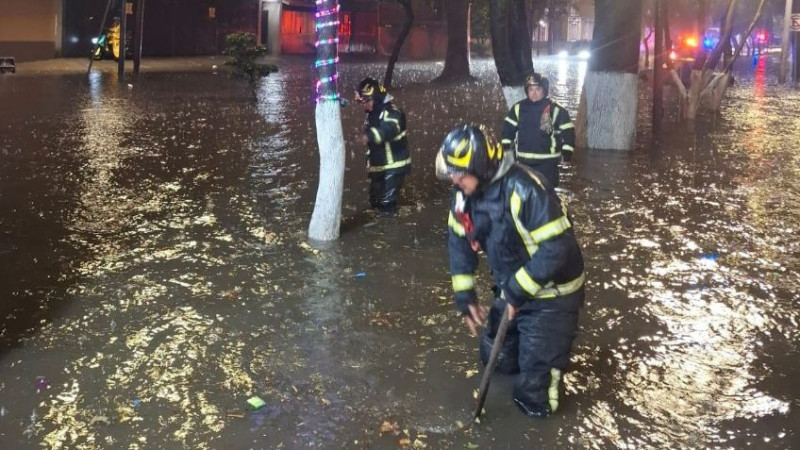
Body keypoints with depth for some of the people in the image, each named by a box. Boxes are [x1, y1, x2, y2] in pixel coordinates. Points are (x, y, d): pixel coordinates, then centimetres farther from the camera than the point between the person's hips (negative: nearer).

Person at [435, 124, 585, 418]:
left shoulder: (526, 190, -32)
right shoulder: (465, 192, -7)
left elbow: (556, 250, -32)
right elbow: (460, 240, 5)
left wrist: (517, 292, -24)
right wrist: (465, 295, 0)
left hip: (551, 294, -8)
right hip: (510, 289, 8)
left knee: (535, 399, -5)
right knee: (495, 359, 20)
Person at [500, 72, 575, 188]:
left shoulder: (555, 110, -9)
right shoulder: (519, 108, 2)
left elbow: (568, 130, -5)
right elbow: (508, 126, 12)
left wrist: (566, 151, -7)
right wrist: (505, 145, 7)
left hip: (547, 160, -4)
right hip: (524, 159, 4)